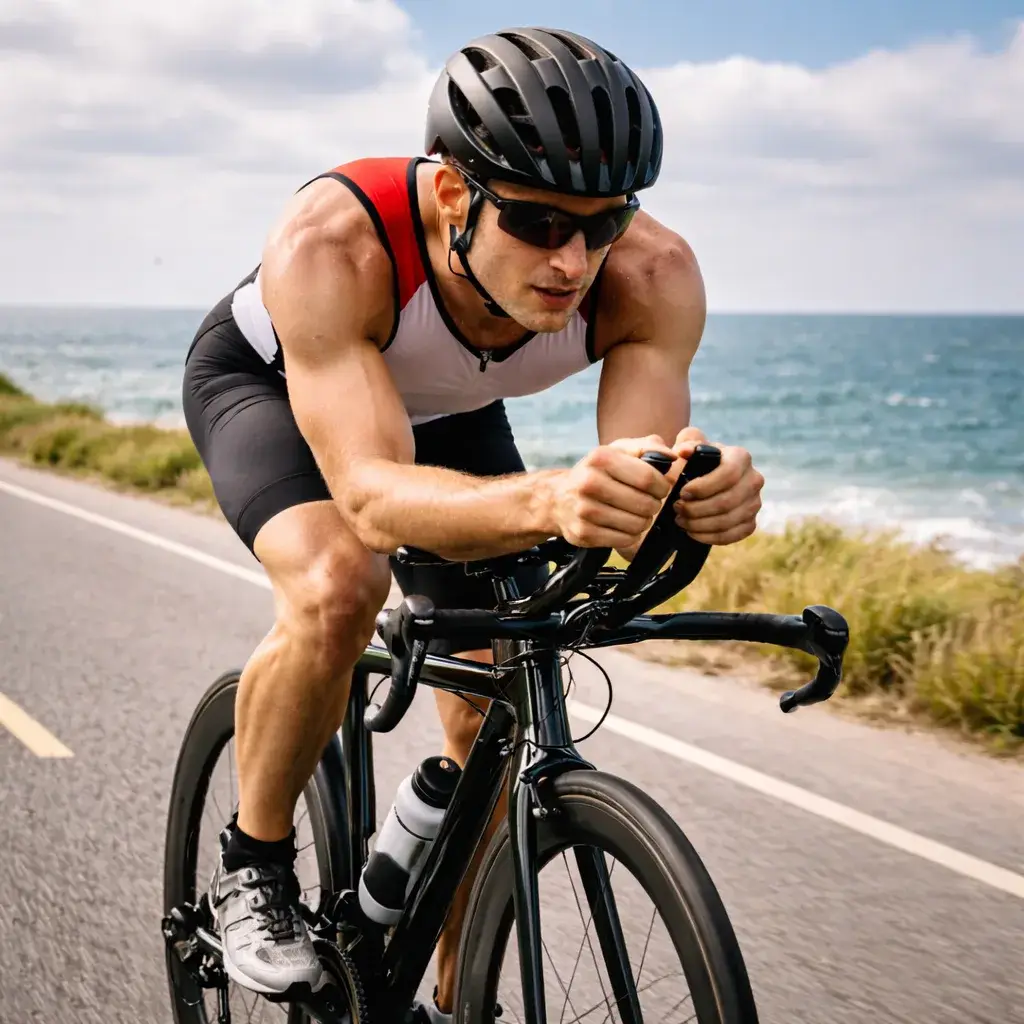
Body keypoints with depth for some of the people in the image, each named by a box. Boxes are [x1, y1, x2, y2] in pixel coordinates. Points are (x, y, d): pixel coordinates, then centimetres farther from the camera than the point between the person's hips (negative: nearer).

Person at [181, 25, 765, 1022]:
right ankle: (253, 865, -7)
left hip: (445, 413, 4)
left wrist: (700, 492, -60)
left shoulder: (653, 277, -33)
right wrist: (542, 501, -69)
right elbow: (372, 493, -51)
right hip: (266, 380, -3)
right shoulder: (330, 244, -43)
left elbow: (636, 489, -36)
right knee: (338, 584, -35)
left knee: (493, 718, -2)